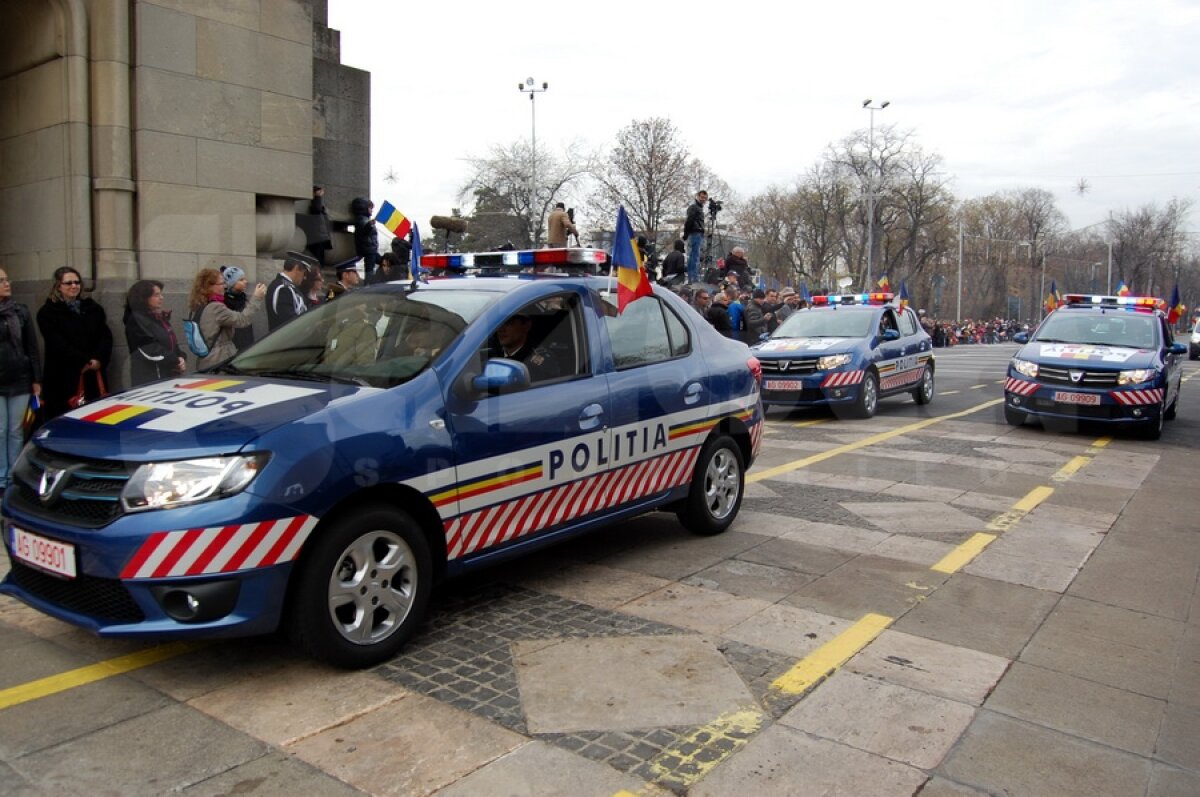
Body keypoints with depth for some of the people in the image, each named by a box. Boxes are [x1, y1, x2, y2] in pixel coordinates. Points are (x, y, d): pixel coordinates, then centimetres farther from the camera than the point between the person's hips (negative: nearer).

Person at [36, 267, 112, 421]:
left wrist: (98, 359, -11)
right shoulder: (48, 312, 3)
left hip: (93, 375, 4)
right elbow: (58, 344, -7)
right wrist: (84, 362, -14)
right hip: (62, 377, -3)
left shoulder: (94, 308, 16)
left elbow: (106, 336, 6)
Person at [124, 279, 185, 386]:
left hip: (169, 375, 8)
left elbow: (173, 343, 18)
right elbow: (151, 350, -16)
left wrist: (180, 359, -2)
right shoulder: (136, 321, -8)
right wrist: (175, 362, -11)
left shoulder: (161, 317, 17)